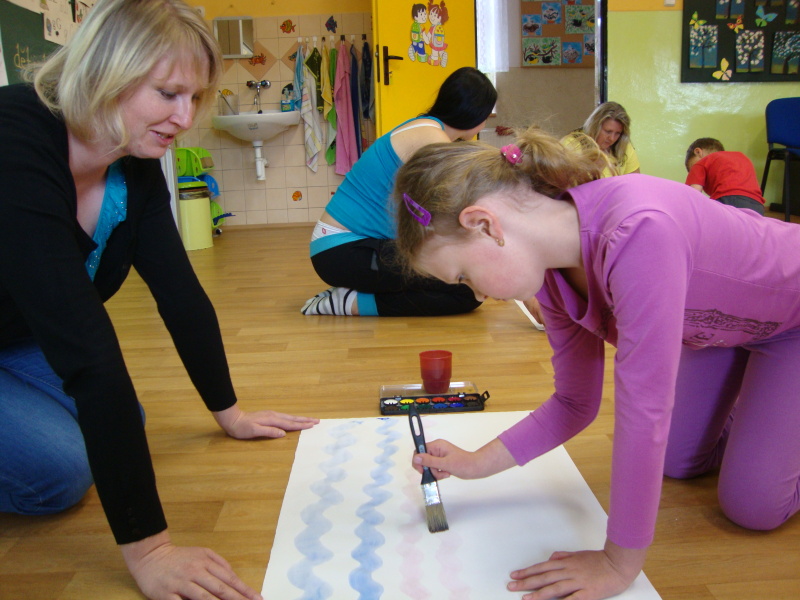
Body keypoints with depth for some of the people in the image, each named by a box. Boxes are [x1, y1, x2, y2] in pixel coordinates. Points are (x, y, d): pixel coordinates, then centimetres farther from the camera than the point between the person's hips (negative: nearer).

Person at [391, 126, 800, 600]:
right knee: (679, 463, 15)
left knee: (754, 506, -6)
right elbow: (576, 402, -8)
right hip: (721, 321, 6)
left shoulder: (638, 231, -46)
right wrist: (478, 463, -15)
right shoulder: (548, 268, -18)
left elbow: (644, 405, -42)